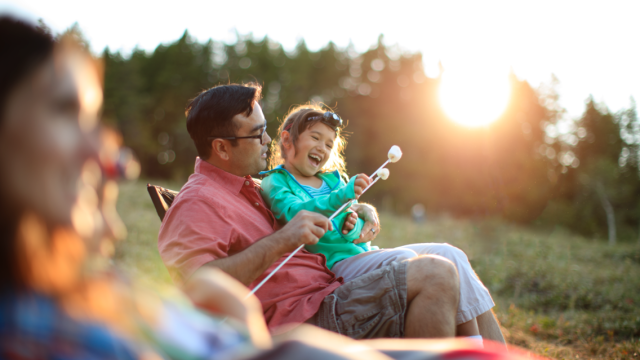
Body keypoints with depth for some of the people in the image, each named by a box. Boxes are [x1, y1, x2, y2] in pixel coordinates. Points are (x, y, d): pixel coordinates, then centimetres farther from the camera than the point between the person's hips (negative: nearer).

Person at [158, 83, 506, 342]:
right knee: (435, 274, -22)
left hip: (330, 291, 10)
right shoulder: (197, 204, -10)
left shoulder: (249, 188, 22)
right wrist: (279, 242, -27)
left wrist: (356, 211, 12)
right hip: (301, 317, -10)